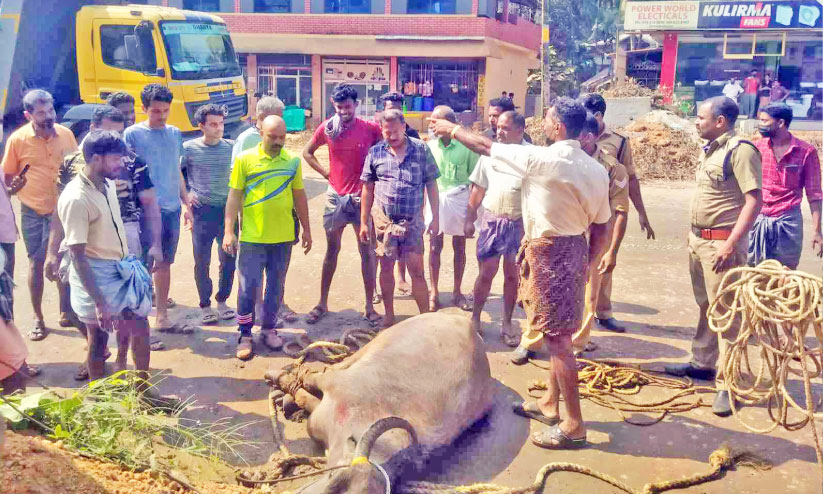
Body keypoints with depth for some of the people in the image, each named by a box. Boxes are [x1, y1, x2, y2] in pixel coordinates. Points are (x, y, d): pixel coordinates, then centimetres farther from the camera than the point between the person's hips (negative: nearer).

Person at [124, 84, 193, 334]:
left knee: (165, 263, 11)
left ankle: (162, 317, 20)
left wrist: (186, 204, 17)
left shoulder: (175, 133, 12)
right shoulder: (133, 134, -4)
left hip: (172, 209, 5)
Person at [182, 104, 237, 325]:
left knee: (229, 259, 6)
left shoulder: (231, 147, 3)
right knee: (202, 261, 3)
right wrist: (186, 193, -1)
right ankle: (205, 306, 17)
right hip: (202, 211, -2)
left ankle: (222, 301, 24)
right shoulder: (189, 148, -3)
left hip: (227, 210, 2)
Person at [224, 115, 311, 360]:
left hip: (283, 237, 3)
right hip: (252, 237, -2)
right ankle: (245, 335, 15)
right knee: (247, 287, 2)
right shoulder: (245, 159, -4)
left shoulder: (293, 161, 4)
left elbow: (299, 197, 12)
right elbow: (234, 196, -3)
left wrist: (306, 230, 13)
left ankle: (269, 329, 28)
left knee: (275, 287, 12)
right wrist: (229, 231, -8)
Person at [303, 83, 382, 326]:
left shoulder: (370, 128, -8)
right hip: (336, 196, 2)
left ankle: (370, 307, 13)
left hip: (362, 196, -2)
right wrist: (326, 172, 3)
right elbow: (307, 153, 12)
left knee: (367, 251, 3)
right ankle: (322, 304, 22)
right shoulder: (327, 128, -2)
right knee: (332, 250, 12)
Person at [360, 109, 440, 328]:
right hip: (384, 220, 2)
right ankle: (388, 315, 24)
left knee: (417, 270, -2)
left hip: (412, 220, -2)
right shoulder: (375, 152, 2)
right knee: (386, 268, 10)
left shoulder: (421, 150, -2)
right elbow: (368, 188, 7)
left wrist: (435, 217, -2)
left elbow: (431, 185, 2)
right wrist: (364, 222, 6)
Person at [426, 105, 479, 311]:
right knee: (435, 246, 3)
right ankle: (434, 293, 13)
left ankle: (457, 292, 21)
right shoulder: (429, 146, -1)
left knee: (459, 246, 9)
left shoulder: (466, 146, -7)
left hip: (459, 198, -1)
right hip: (436, 197, 1)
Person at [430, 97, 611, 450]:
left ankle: (574, 426, 6)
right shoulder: (596, 169, 3)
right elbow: (601, 227, 8)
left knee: (557, 339, -2)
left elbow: (486, 147, -4)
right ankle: (550, 404, 34)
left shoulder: (542, 159, -17)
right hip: (575, 250, 8)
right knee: (559, 334, 19)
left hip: (548, 252, -8)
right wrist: (585, 263, 20)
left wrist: (452, 129, 12)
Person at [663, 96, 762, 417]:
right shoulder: (709, 149, 12)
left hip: (721, 243, -9)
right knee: (705, 307, 19)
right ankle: (703, 363, 33)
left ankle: (728, 385, 2)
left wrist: (731, 245, -24)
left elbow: (754, 200, -20)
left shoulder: (740, 150, -15)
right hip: (698, 240, 9)